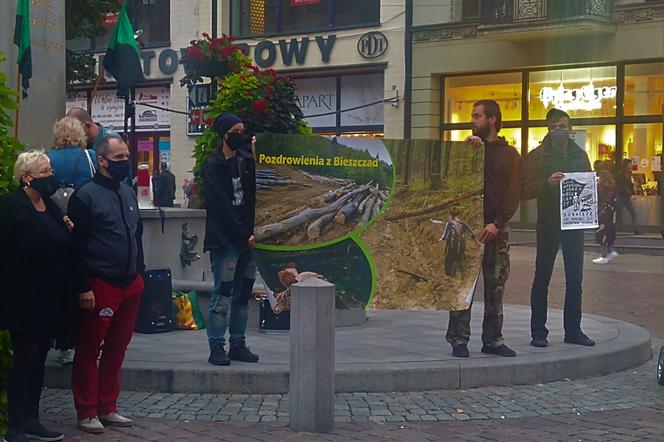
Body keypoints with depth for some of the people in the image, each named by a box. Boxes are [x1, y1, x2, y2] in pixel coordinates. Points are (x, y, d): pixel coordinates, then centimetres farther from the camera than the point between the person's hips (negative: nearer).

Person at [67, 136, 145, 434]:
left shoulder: (128, 194, 13)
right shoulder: (86, 196, -10)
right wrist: (83, 287, -16)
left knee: (117, 348, 14)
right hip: (100, 286, -7)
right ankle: (87, 413, 12)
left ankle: (107, 408, 24)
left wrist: (139, 273, 16)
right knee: (88, 351, 3)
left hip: (130, 286, 7)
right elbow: (76, 246, -13)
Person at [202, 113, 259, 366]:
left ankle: (238, 345, 17)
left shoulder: (247, 161, 13)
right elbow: (222, 208, -11)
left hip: (247, 239, 6)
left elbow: (254, 198, 12)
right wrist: (244, 235, -11)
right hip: (225, 240, -6)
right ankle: (216, 347, 0)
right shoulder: (213, 167, -6)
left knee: (243, 294, 9)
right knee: (223, 294, -5)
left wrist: (254, 232, -2)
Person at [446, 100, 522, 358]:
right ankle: (458, 339, 0)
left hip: (497, 228, 1)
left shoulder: (510, 155, 8)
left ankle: (492, 339, 11)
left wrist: (497, 223, -12)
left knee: (496, 286, 4)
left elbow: (513, 194, 0)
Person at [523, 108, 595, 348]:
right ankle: (538, 332, 5)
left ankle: (573, 330, 17)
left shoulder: (580, 155, 11)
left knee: (575, 279, 8)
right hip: (548, 224, -4)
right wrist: (547, 183, -23)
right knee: (542, 278, 0)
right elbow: (525, 190, -8)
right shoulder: (537, 155, -1)